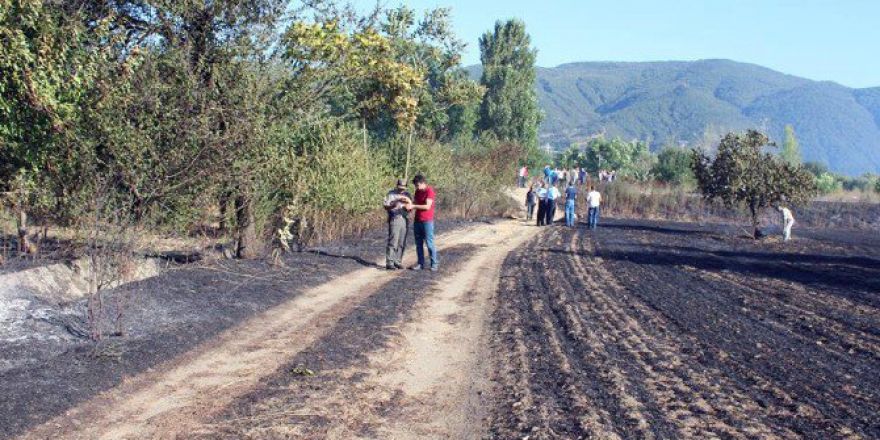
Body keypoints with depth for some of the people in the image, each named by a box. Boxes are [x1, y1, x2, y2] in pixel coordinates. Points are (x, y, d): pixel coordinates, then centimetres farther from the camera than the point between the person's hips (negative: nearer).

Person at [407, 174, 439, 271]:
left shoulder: (430, 191, -11)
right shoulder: (417, 191, 12)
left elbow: (427, 206, -19)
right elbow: (414, 202, 17)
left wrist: (413, 206, -20)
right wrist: (410, 206, -5)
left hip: (427, 221, -7)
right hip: (417, 221, 7)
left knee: (429, 243, -4)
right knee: (418, 244, 8)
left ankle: (434, 263, 3)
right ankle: (421, 264, 13)